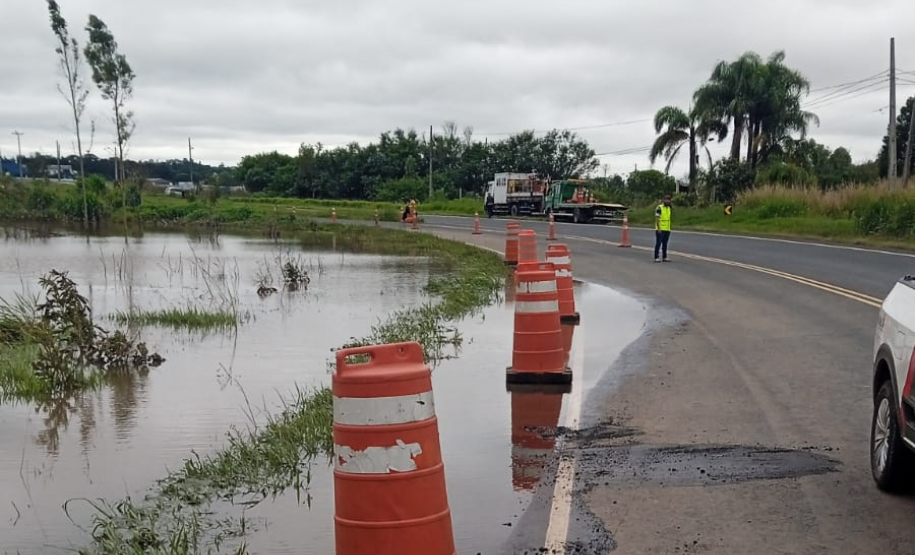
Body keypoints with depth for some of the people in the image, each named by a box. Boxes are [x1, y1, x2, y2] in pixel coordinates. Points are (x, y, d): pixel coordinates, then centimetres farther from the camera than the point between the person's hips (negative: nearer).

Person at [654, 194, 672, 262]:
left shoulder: (669, 208, 13)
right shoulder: (659, 208, -10)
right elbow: (657, 219, -14)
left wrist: (669, 228, 16)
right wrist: (658, 228, -20)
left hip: (667, 229, 7)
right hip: (660, 229, -7)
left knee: (665, 244, 10)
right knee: (658, 243, -4)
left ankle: (664, 257, 14)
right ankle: (656, 258, -1)